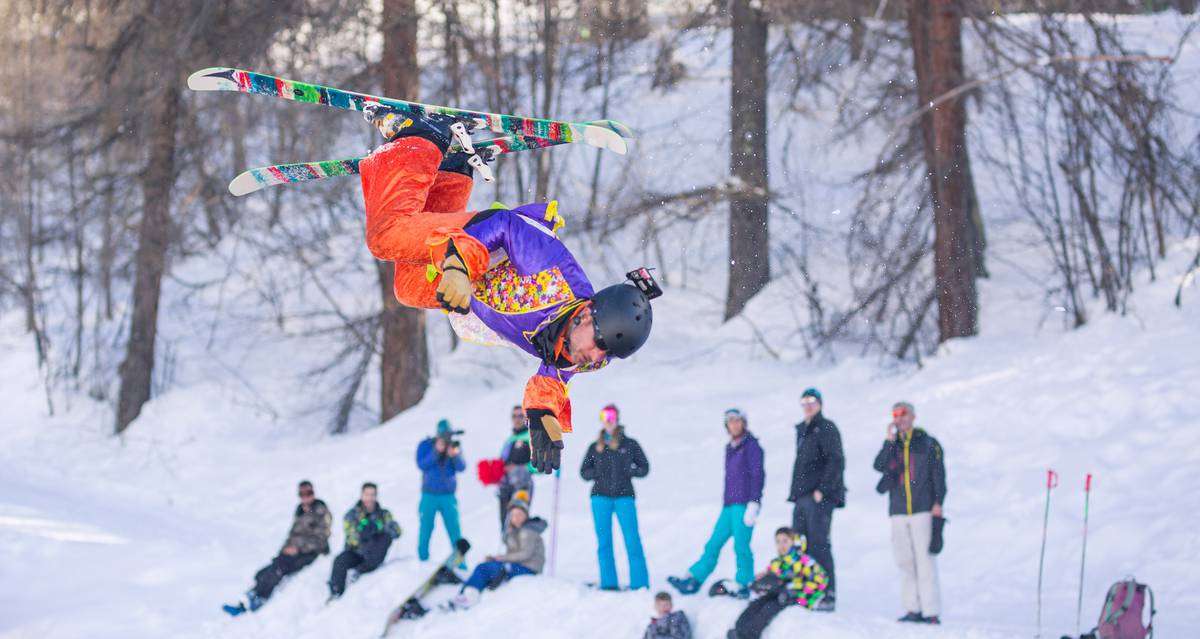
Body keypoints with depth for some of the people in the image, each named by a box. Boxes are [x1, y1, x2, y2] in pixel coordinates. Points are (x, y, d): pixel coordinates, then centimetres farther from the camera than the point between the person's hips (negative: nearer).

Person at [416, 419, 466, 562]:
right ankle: (423, 558, 11)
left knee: (454, 528, -6)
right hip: (429, 495, -1)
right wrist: (436, 452, -24)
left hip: (448, 495, 1)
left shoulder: (454, 446, 2)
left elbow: (461, 467, -8)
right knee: (426, 527, 0)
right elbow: (421, 464, -14)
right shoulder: (425, 446, -2)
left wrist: (455, 456, -28)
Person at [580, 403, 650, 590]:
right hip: (601, 497, 2)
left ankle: (640, 583, -8)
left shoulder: (630, 444, 7)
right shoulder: (595, 447, 12)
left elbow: (644, 468, 9)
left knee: (632, 540, -9)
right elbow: (584, 472, 14)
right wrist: (598, 472, -6)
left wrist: (628, 471, -10)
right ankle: (608, 583, 4)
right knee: (604, 541, 0)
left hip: (624, 496, -2)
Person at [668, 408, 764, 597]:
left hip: (744, 505, -8)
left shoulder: (751, 446, -5)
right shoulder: (730, 448, 19)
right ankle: (693, 580, 5)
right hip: (729, 506, 8)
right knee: (713, 544, 5)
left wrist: (753, 504, -18)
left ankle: (745, 585, -2)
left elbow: (757, 475, -11)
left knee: (741, 546, -9)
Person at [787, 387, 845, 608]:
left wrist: (822, 489, -18)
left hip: (820, 497, -9)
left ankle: (829, 594, -12)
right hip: (802, 497, 9)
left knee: (819, 545, -12)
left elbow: (836, 461, -13)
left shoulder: (826, 428, -4)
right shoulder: (802, 430, 22)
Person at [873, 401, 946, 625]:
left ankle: (931, 611, -13)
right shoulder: (892, 445, 15)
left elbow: (939, 474, 1)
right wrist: (890, 440, -8)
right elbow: (879, 465, -3)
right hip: (898, 510, 5)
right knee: (905, 560, 4)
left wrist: (938, 503, -8)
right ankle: (913, 608, 9)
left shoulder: (928, 443, 5)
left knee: (924, 559, -10)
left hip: (923, 509, -5)